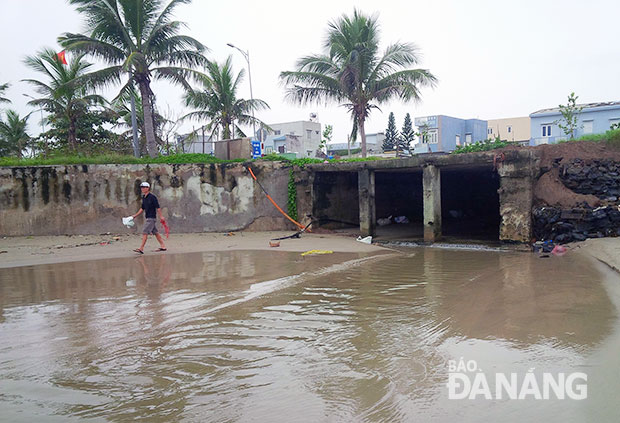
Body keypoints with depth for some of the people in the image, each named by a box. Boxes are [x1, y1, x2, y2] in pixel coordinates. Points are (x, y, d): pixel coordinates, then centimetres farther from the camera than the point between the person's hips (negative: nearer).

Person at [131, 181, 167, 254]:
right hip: (148, 218, 9)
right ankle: (163, 246, 18)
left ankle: (141, 249, -9)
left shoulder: (152, 197, -13)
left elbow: (158, 207, -13)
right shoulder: (144, 197, 12)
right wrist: (135, 215, 17)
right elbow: (142, 208, 20)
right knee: (155, 232, 12)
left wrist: (161, 216, -14)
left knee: (145, 232, -10)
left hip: (151, 218, -9)